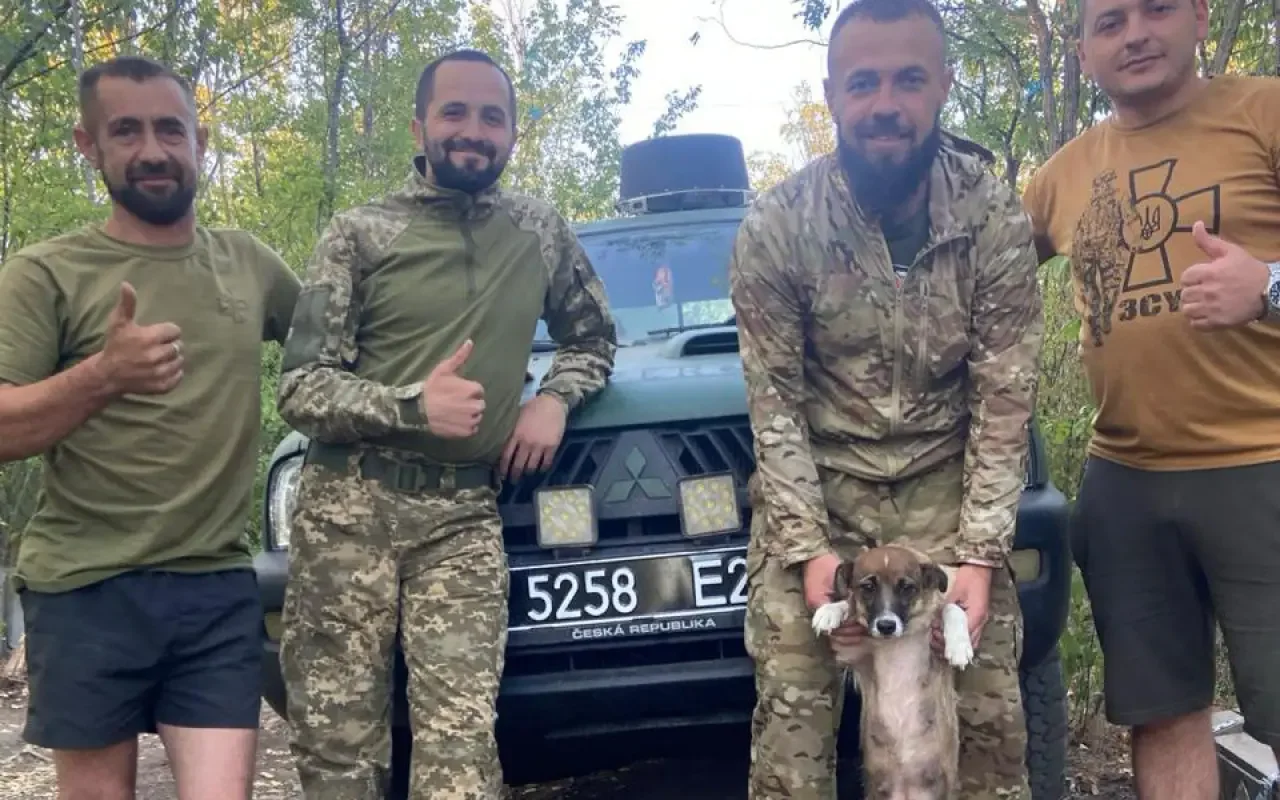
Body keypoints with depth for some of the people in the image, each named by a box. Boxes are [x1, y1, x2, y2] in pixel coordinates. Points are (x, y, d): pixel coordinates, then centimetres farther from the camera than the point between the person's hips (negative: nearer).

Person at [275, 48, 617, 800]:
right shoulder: (360, 233, 2)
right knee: (338, 738, 0)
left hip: (465, 514, 1)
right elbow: (299, 390, -2)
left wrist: (554, 399, 2)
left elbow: (594, 338, 24)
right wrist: (412, 406, -19)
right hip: (351, 506, -1)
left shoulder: (543, 233, 11)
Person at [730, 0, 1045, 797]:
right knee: (793, 707, -2)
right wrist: (809, 546, -16)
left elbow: (1005, 399, -8)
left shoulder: (997, 218, -11)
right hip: (813, 486, -1)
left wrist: (980, 551, -15)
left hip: (946, 482, 1)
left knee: (989, 702, 0)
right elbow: (774, 402, -9)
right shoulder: (776, 226, -13)